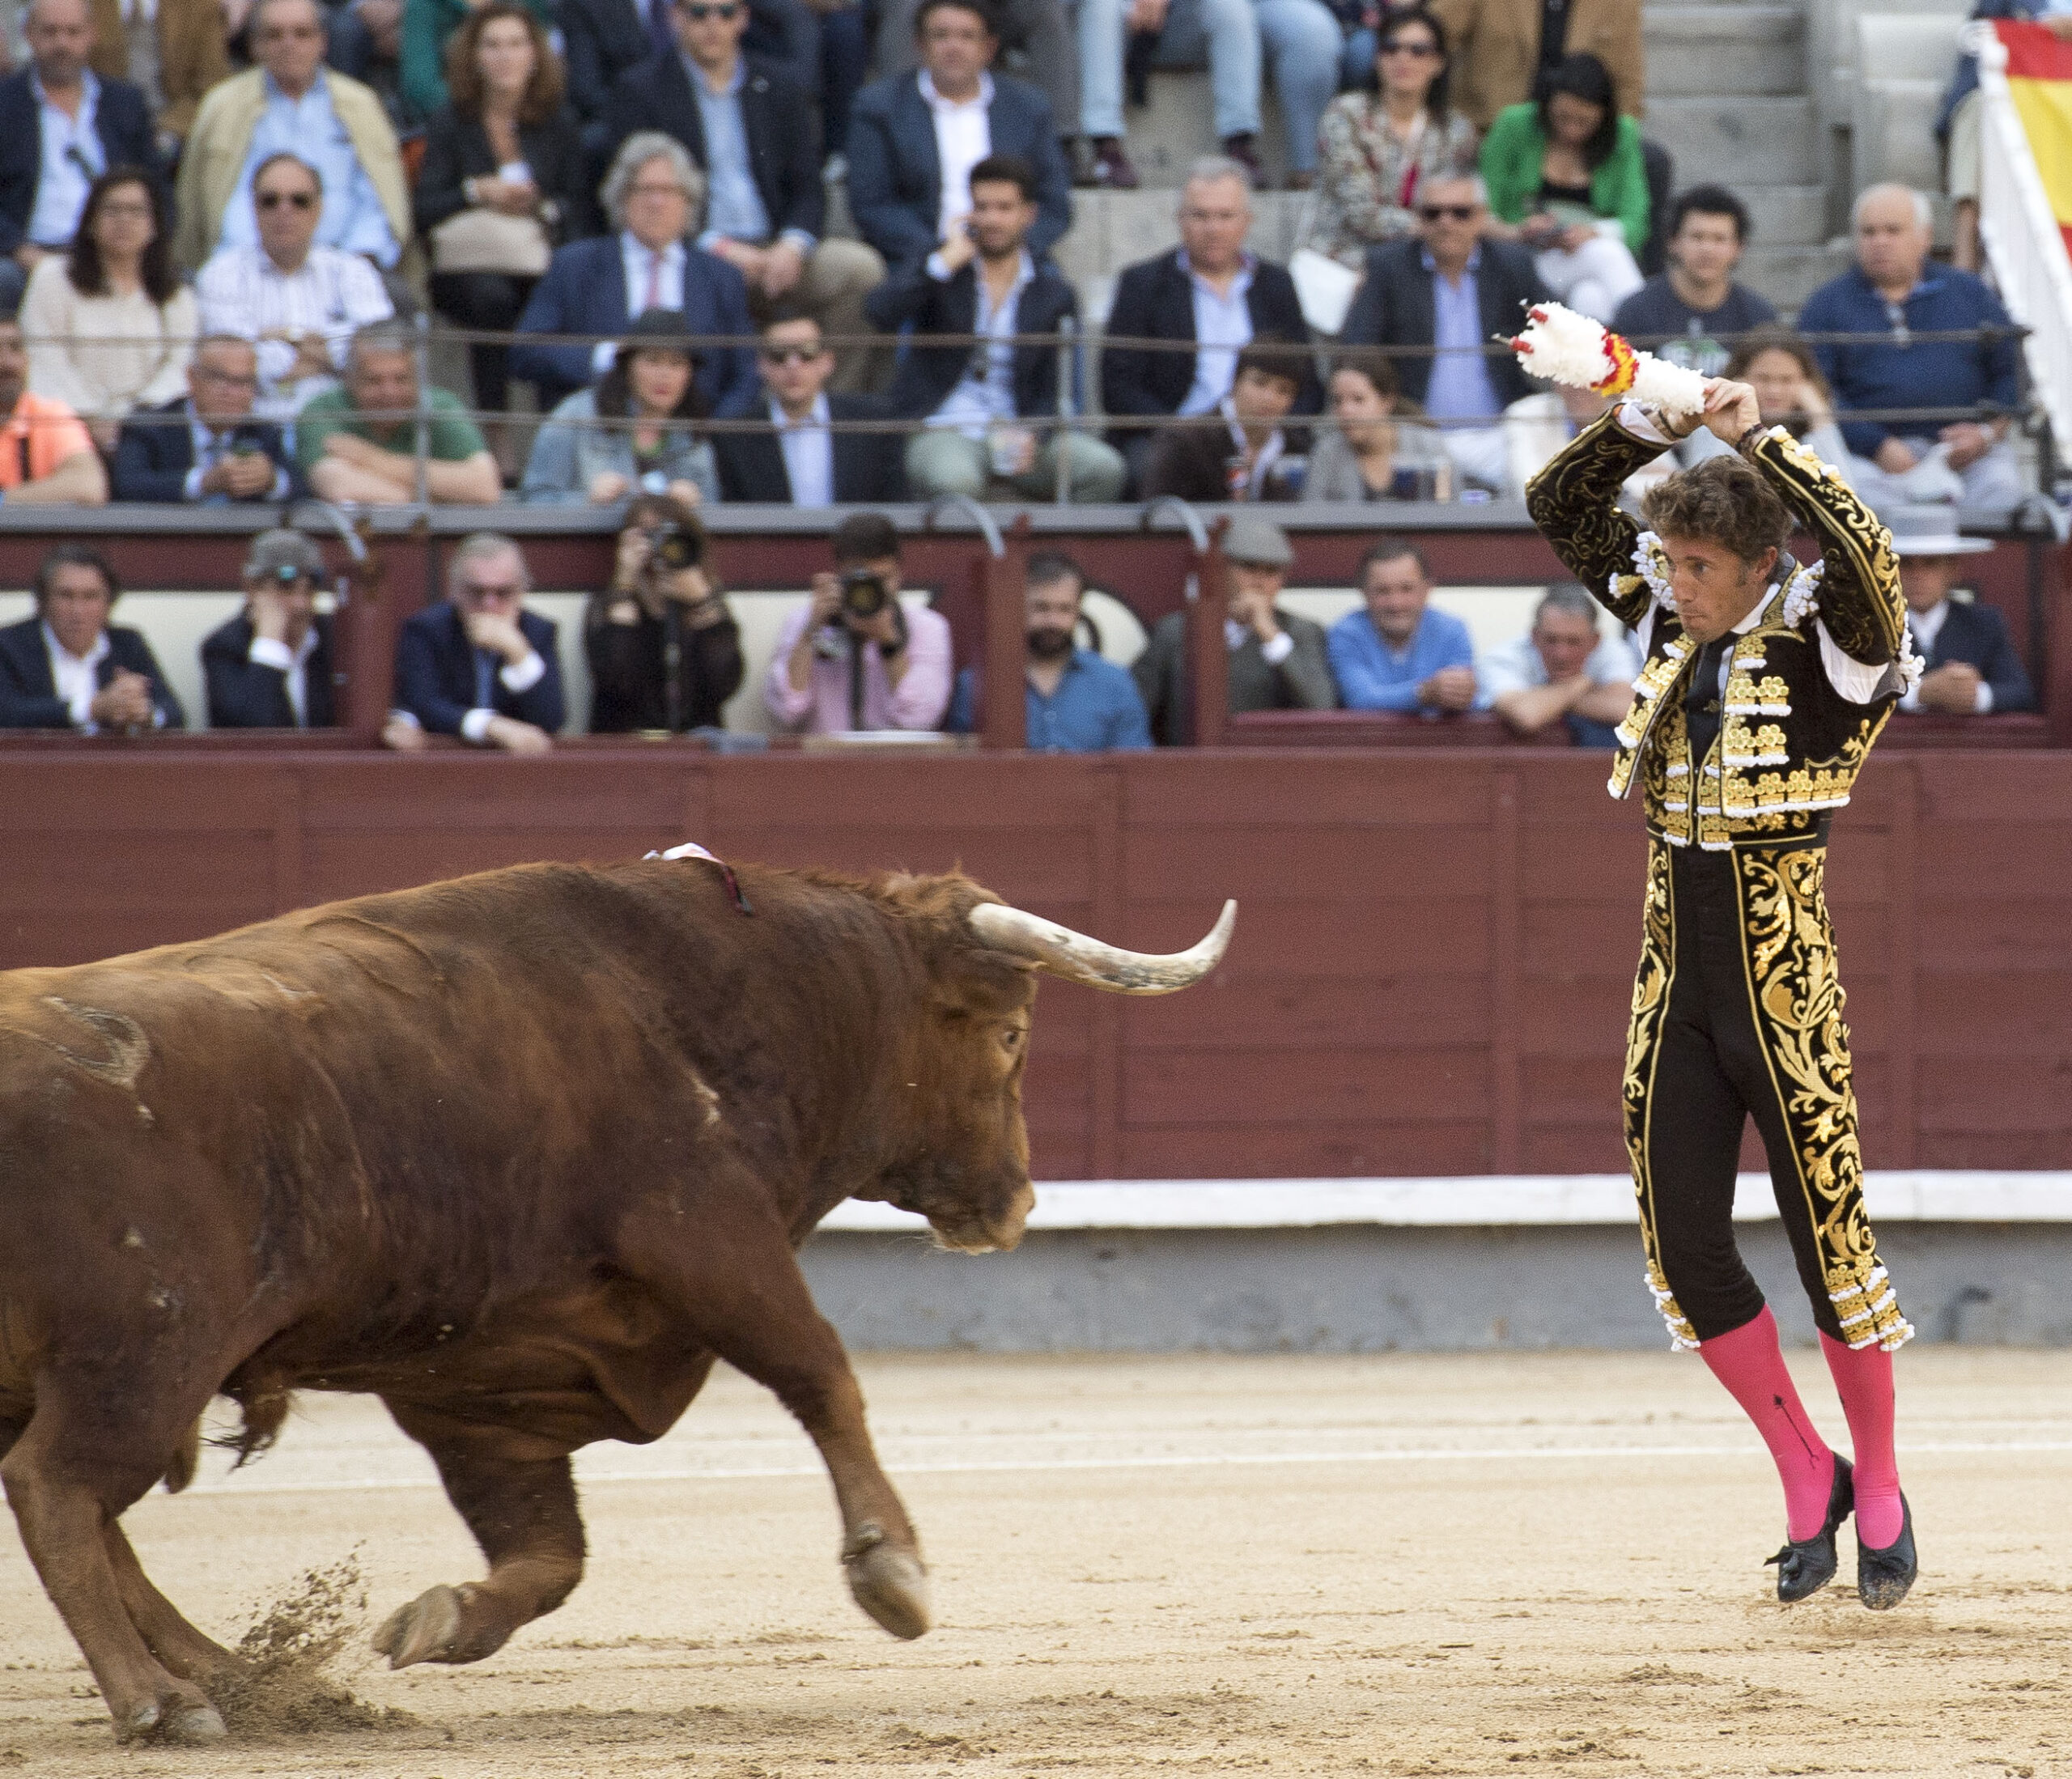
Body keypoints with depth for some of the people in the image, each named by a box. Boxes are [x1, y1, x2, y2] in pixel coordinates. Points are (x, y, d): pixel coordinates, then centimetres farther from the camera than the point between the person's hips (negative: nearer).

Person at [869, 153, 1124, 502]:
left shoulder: (1053, 293, 10)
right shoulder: (939, 270, 7)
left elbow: (1053, 389, 7)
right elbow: (883, 312, -13)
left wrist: (1030, 435, -15)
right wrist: (947, 261, -14)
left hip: (1019, 433, 3)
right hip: (944, 429, -3)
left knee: (1103, 468, -24)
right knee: (953, 481, -39)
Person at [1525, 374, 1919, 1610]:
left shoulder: (1829, 647, -11)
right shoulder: (1672, 625, 6)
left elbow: (1870, 560, -33)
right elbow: (1562, 506, 9)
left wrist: (1759, 441, -28)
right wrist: (1647, 419, -7)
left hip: (1784, 997, -6)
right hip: (1678, 997, 6)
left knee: (1830, 1241, 0)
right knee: (1685, 1251, 4)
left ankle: (1880, 1490, 18)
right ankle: (1808, 1481, 19)